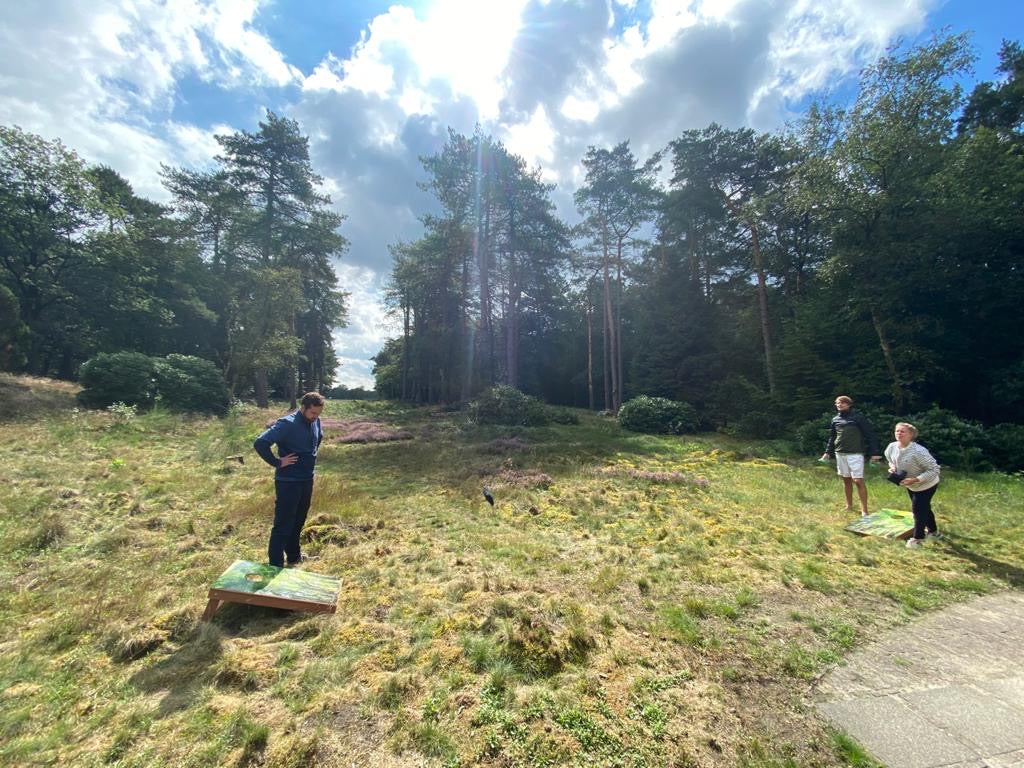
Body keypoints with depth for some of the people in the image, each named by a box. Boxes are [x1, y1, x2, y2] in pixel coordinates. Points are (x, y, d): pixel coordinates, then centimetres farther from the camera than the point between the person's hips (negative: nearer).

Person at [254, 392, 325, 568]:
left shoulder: (315, 422, 1)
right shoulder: (287, 424, -21)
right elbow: (260, 443, -28)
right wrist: (277, 462, -20)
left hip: (307, 480, 8)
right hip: (288, 482, -7)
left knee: (298, 521, 21)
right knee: (283, 524, 2)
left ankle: (294, 556, 38)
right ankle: (276, 566, 14)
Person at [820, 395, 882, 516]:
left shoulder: (858, 416, -5)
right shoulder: (835, 419, 10)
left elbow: (870, 434, -6)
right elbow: (832, 437, 19)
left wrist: (874, 452, -11)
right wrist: (828, 452, 15)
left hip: (855, 454, -5)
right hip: (840, 453, 5)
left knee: (858, 481, -7)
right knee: (846, 480, 13)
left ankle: (864, 511, 0)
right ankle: (849, 506, 24)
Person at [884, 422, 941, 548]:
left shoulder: (918, 451, -36)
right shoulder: (892, 447, -14)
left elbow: (934, 469, -30)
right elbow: (891, 460, 8)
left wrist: (915, 479, -36)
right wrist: (892, 467, -13)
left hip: (926, 485, -7)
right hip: (911, 485, 7)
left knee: (918, 509, -2)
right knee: (924, 507, 24)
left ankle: (918, 538, 17)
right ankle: (933, 531, 47)